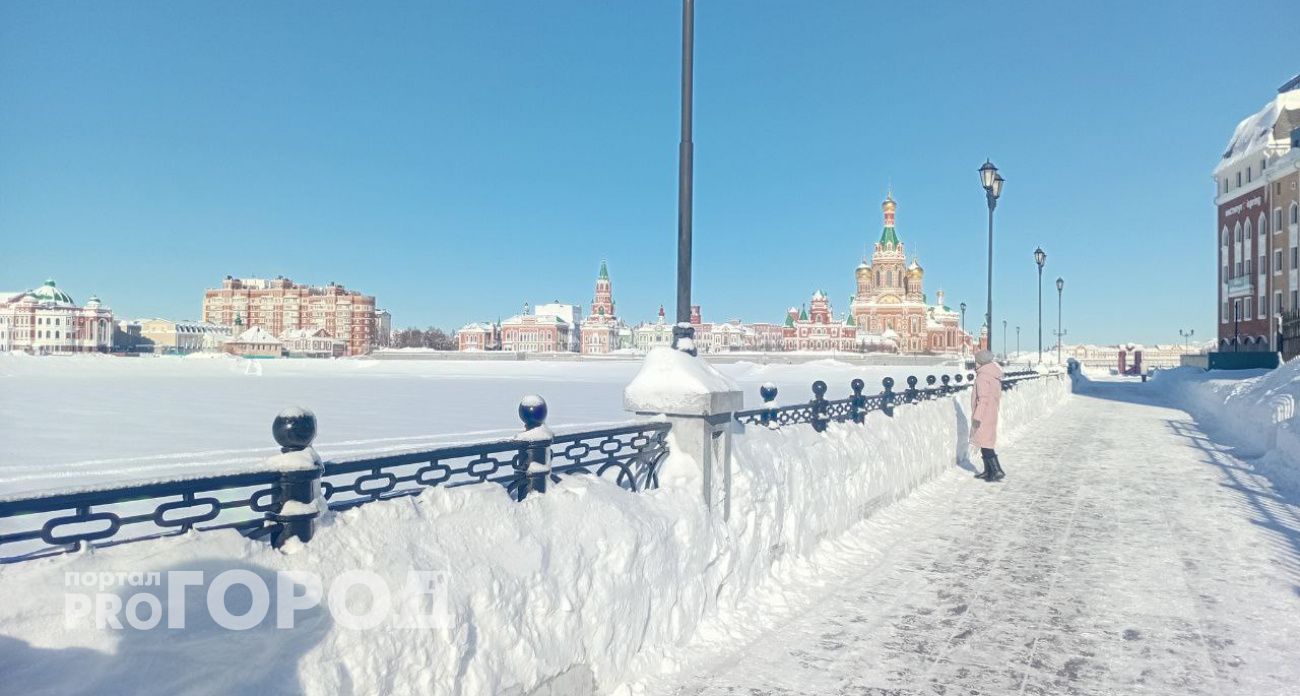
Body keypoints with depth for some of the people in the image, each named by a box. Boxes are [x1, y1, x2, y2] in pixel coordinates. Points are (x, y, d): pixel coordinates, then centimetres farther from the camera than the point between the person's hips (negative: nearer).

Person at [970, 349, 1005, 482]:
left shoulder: (982, 377, -17)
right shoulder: (994, 376, 13)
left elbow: (983, 398, -22)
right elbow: (997, 396, 18)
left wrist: (977, 416, -21)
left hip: (984, 416, -10)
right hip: (992, 414, 10)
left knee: (985, 444, -7)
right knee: (986, 443, 16)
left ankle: (997, 470, -10)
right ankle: (988, 471, 21)